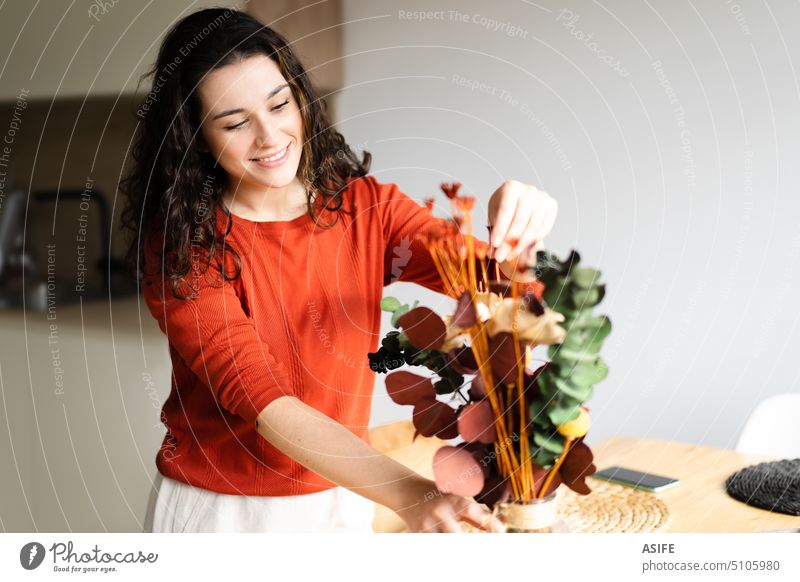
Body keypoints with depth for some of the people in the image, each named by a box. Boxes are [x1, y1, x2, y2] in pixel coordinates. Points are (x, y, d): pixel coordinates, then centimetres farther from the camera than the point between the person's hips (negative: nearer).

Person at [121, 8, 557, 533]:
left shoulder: (366, 207, -8)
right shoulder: (180, 241, -17)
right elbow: (260, 397, -27)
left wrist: (518, 236, -42)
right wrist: (411, 493, -39)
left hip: (342, 499, 3)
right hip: (216, 506, -2)